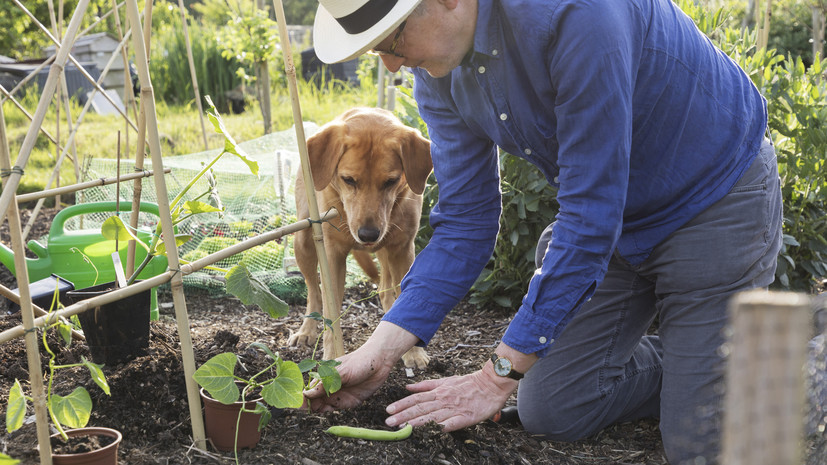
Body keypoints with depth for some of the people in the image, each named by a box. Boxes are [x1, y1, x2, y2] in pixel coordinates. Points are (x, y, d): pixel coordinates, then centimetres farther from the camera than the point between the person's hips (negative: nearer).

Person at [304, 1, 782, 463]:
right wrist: (381, 351, -12)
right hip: (617, 223, 7)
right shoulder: (438, 74, -10)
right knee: (551, 412, 4)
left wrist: (500, 374, -26)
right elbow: (466, 221, -2)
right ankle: (685, 359, 26)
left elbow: (590, 218, -32)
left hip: (716, 209, -7)